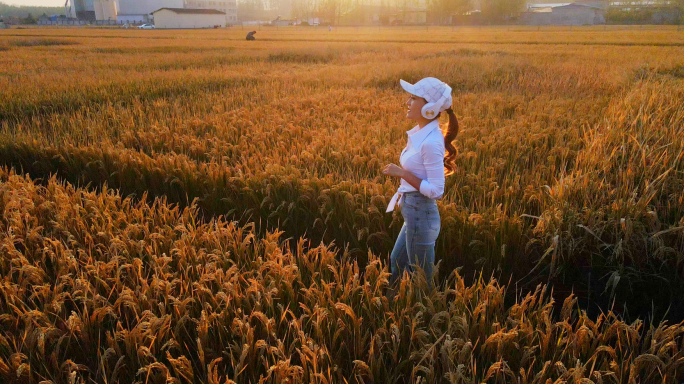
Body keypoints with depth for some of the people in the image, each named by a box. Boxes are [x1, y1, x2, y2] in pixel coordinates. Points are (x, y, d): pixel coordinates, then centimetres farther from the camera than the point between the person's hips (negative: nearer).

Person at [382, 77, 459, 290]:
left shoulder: (431, 142, -24)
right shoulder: (421, 133, 3)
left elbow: (436, 191, -24)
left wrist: (402, 173, -21)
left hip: (421, 216, -10)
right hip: (414, 213, 10)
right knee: (395, 267, 25)